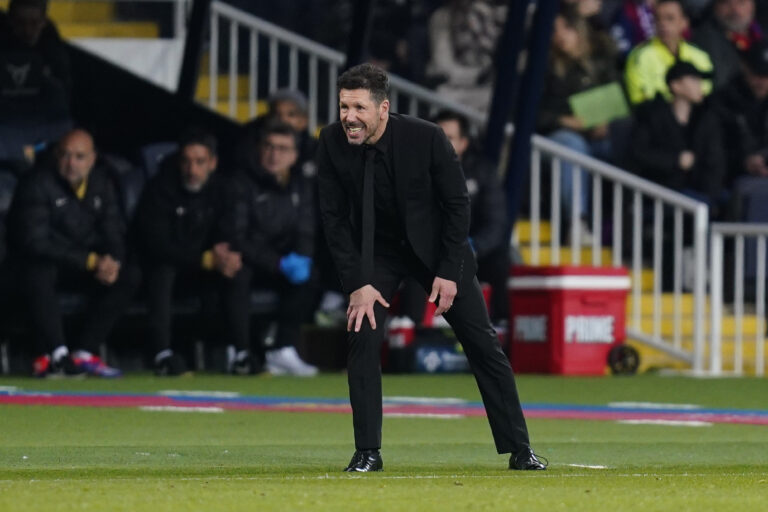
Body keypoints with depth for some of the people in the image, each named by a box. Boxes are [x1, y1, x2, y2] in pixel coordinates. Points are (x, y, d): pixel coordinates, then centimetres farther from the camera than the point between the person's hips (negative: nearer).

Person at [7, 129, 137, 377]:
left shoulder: (101, 183, 1)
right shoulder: (38, 184, -18)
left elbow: (114, 233, 4)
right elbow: (35, 242, -25)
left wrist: (112, 261, -22)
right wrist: (90, 261, -30)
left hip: (84, 265, 6)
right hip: (40, 263, -6)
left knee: (128, 279, -17)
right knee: (38, 274, -39)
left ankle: (84, 354, -20)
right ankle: (57, 355, -40)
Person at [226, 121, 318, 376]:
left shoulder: (301, 187, 7)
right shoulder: (243, 183, -11)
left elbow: (306, 232, 8)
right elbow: (238, 239, -17)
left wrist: (301, 257, -17)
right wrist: (279, 263, -25)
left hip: (281, 262, 5)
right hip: (246, 260, -5)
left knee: (305, 276, -23)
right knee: (239, 275, -37)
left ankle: (283, 351, -20)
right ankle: (240, 353, -34)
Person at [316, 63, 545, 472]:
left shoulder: (426, 138, -25)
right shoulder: (332, 143, -19)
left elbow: (457, 204, -15)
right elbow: (334, 218, -11)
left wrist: (449, 272, -17)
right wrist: (357, 284, -17)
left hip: (436, 245, -1)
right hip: (375, 252, 1)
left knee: (483, 344, -1)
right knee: (362, 338, -16)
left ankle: (519, 449, 6)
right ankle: (367, 452, -7)